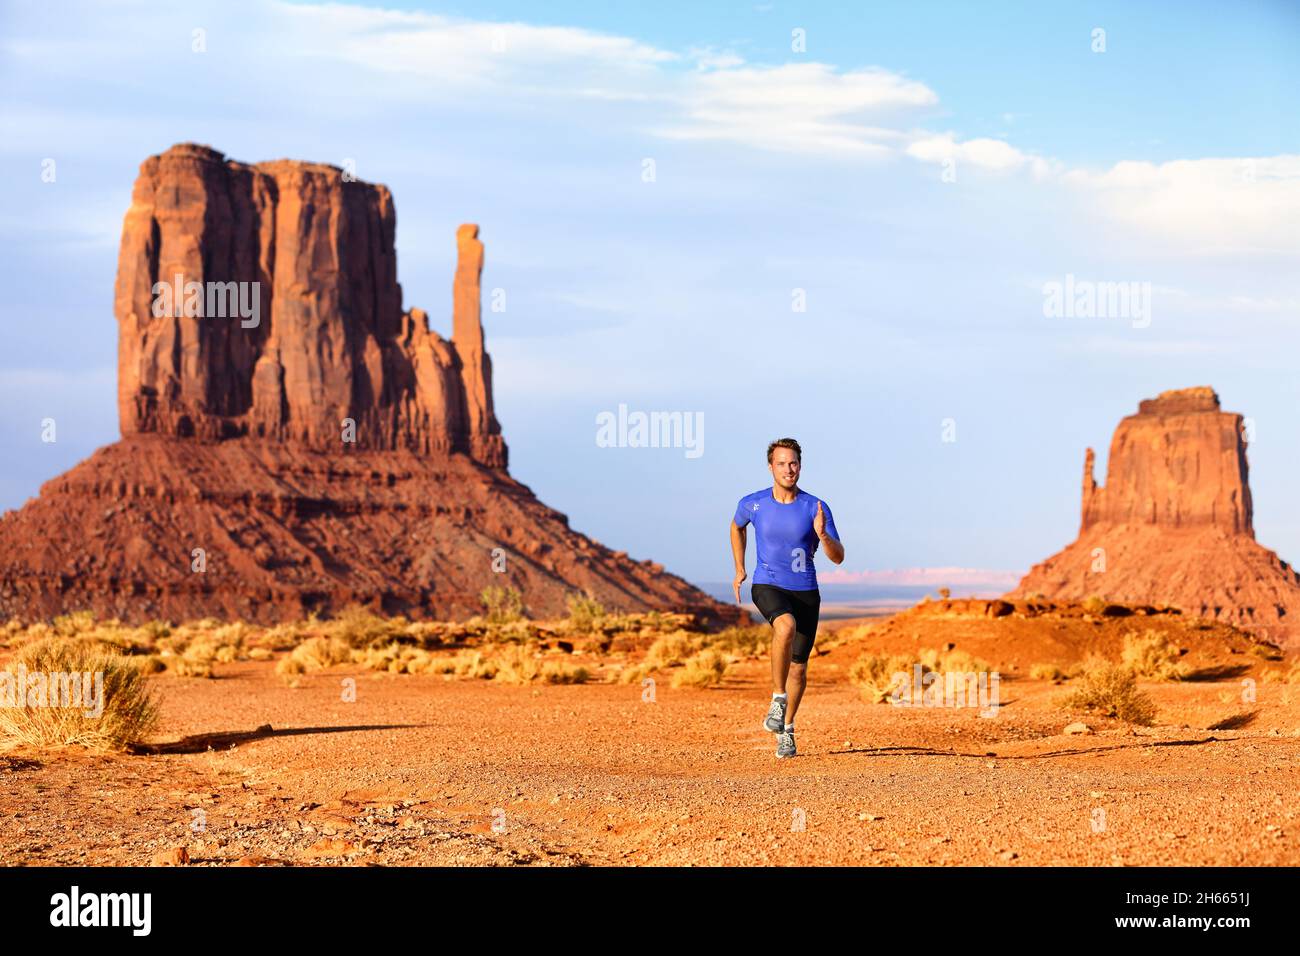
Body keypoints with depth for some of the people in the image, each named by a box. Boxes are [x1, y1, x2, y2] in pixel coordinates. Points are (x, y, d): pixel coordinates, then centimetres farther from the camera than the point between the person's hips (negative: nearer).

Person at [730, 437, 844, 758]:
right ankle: (778, 700, -22)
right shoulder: (753, 503, -4)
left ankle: (786, 729, 30)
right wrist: (739, 569, 17)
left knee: (798, 668, 8)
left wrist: (822, 535, -28)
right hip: (767, 586, -2)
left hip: (806, 592, 2)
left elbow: (838, 557, -9)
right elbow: (737, 526, 20)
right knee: (786, 626, -35)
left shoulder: (816, 508, -8)